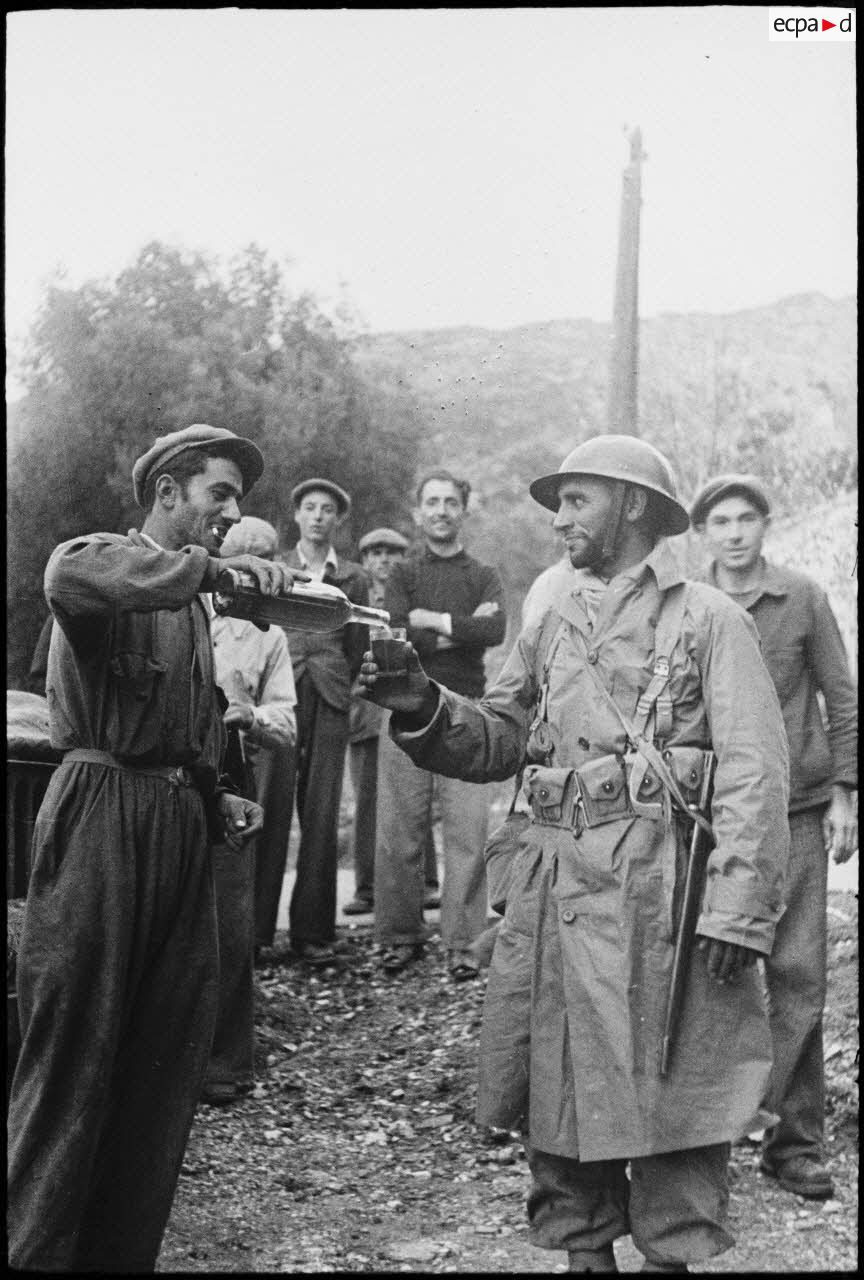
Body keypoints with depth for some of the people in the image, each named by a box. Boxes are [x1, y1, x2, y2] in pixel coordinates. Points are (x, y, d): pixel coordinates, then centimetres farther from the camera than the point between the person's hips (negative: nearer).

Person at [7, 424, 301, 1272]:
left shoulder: (191, 602, 20)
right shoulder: (105, 560, -3)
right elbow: (68, 578, -30)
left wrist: (216, 801, 11)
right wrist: (210, 568, -33)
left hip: (179, 825, 8)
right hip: (102, 816, -8)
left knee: (167, 1061, 10)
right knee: (76, 1056, -2)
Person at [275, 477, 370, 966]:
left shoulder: (352, 578, 15)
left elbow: (358, 650, 17)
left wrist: (337, 685, 9)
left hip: (329, 701, 1)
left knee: (322, 816, -2)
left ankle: (313, 932, 4)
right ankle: (256, 926, 0)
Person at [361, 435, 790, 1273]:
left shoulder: (708, 619, -3)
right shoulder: (555, 626, 16)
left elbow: (754, 775, -10)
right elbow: (494, 740, 12)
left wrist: (737, 910, -17)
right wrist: (420, 705, -6)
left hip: (657, 886, -6)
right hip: (553, 881, 6)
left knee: (669, 1087, 3)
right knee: (556, 1080, 12)